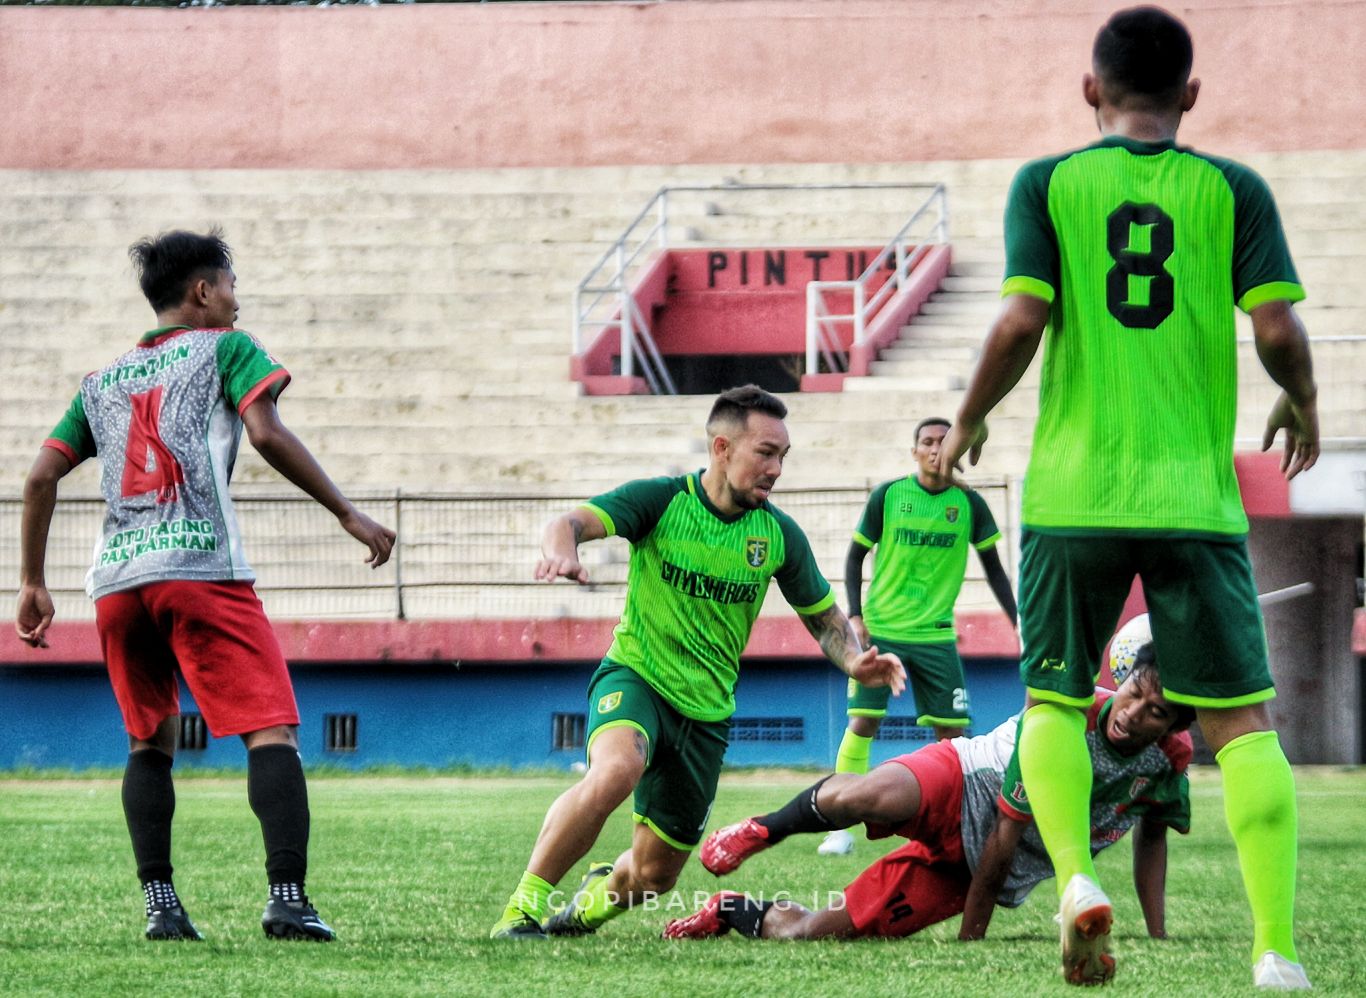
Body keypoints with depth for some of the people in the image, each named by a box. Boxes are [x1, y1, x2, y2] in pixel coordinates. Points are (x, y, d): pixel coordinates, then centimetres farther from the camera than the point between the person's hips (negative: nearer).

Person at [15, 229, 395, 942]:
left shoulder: (101, 382, 25)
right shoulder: (225, 347, 12)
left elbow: (41, 477, 19)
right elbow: (266, 434, -4)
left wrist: (32, 582, 23)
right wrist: (347, 515, 0)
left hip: (116, 581, 5)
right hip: (200, 568, -5)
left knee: (149, 743, 18)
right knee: (272, 731, -7)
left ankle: (159, 905, 6)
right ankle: (287, 898, -23)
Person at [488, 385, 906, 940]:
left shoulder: (779, 535, -2)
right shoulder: (660, 500, -11)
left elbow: (824, 618, 10)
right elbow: (573, 523, -25)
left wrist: (854, 661, -12)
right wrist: (561, 550, -50)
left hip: (707, 712, 4)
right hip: (634, 679, -4)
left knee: (655, 875, 7)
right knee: (616, 769, -38)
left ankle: (601, 894, 46)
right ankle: (523, 908, -26)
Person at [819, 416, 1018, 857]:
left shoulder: (969, 504, 1)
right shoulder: (887, 496, -3)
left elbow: (993, 568, 10)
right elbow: (855, 556, 6)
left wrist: (1019, 622, 4)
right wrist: (855, 615, -5)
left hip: (936, 634, 2)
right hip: (880, 629, -2)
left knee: (951, 729, -2)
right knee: (863, 721, -8)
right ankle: (842, 827, -1)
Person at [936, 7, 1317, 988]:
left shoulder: (1047, 184, 3)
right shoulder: (1233, 190, 4)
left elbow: (1021, 322, -8)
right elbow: (1278, 331, -4)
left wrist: (967, 424, 9)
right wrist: (1303, 402, 17)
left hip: (1074, 491, 0)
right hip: (1196, 496, 0)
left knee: (1054, 702, 14)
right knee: (1242, 718, 3)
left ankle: (1076, 876, -12)